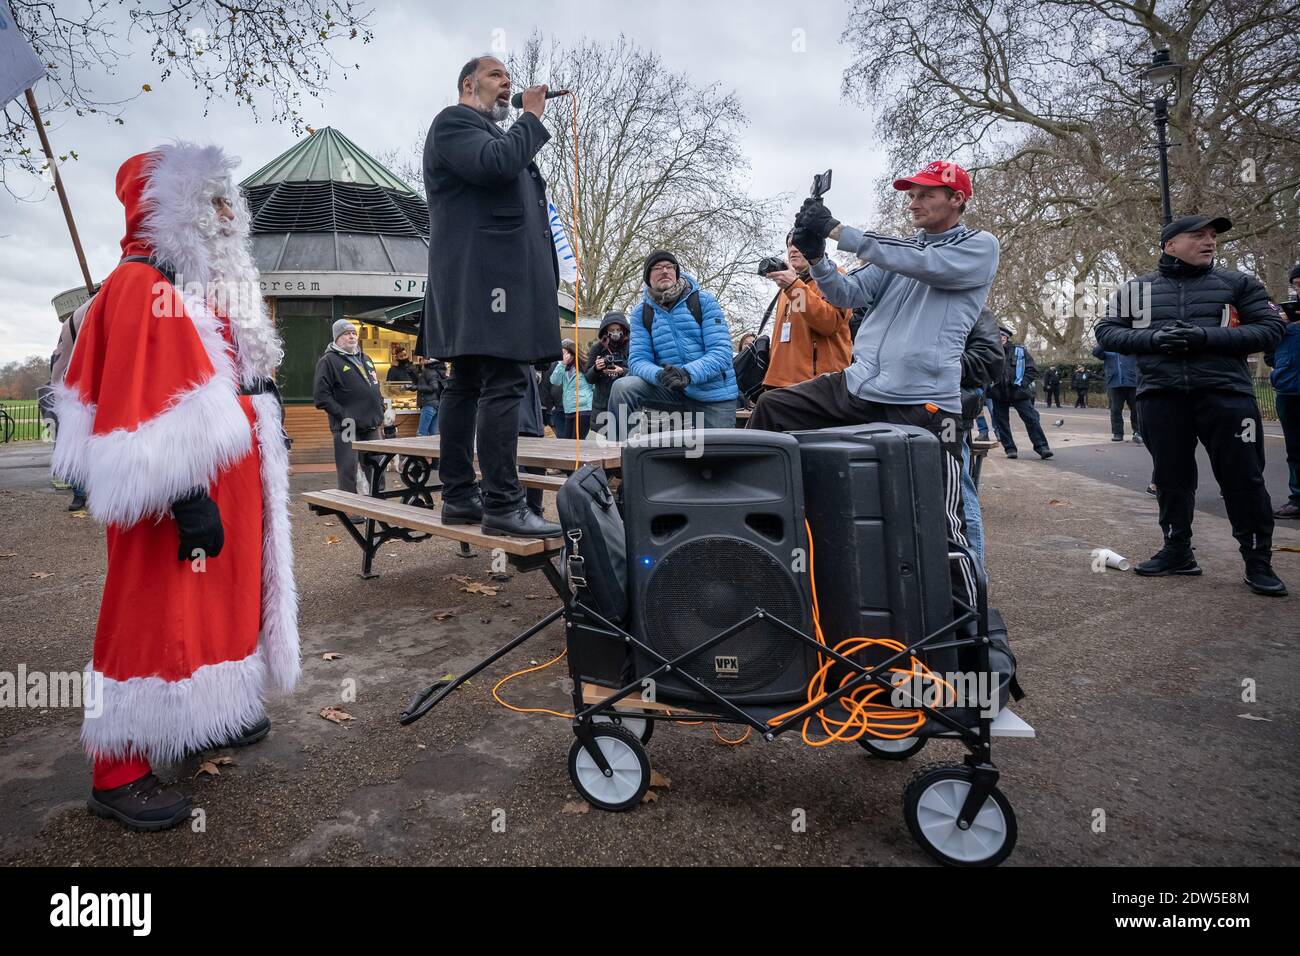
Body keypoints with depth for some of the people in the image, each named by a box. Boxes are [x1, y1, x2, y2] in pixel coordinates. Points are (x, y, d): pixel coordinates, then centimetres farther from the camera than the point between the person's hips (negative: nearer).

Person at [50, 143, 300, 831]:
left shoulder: (210, 287, 17)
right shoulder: (140, 288, -14)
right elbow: (144, 403, -21)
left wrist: (268, 439, 23)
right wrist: (185, 498, -25)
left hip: (229, 482, 10)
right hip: (180, 491, -10)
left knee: (217, 600, 18)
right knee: (157, 614, -3)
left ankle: (207, 712, 35)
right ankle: (119, 773, 8)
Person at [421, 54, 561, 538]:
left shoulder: (497, 134, 31)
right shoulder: (454, 121, 2)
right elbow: (496, 164, -15)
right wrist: (531, 117, -3)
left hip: (487, 277, 10)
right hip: (485, 273, -10)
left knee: (467, 384, 7)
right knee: (504, 384, -16)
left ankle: (459, 496, 10)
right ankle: (502, 504, -18)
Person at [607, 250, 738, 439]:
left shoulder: (704, 301, -6)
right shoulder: (642, 313, 3)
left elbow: (721, 352, -14)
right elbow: (638, 359, -5)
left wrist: (687, 373, -33)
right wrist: (659, 374, -29)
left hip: (714, 396, -1)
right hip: (674, 392, 1)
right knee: (622, 387, -20)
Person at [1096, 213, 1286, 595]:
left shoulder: (1237, 283, 9)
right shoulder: (1134, 289, 12)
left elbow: (1270, 327, 2)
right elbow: (1106, 332, 7)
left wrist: (1206, 337, -13)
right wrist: (1152, 338, -11)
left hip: (1226, 393, -1)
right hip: (1161, 395, 1)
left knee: (1242, 478, 0)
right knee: (1171, 477, 8)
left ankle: (1258, 560, 12)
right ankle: (1178, 550, 21)